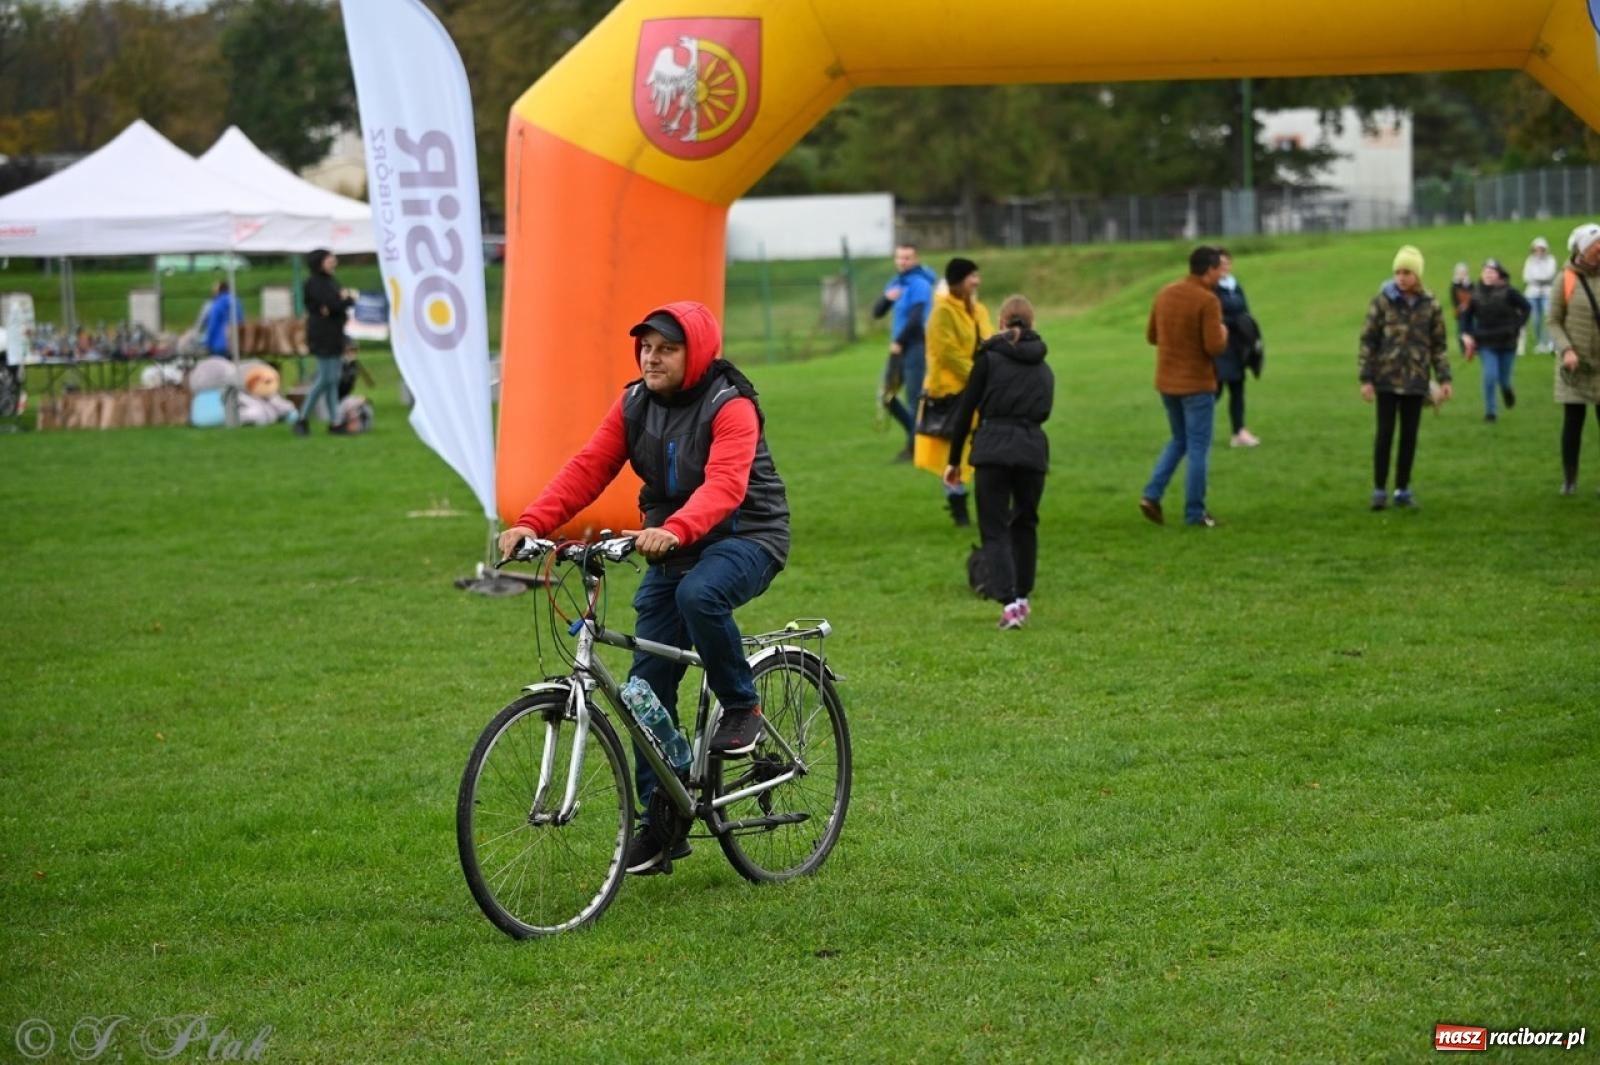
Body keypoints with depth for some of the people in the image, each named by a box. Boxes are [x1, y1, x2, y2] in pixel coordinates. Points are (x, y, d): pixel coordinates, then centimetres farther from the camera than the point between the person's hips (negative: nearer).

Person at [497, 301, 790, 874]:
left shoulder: (731, 406, -17)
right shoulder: (634, 404, 1)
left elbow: (724, 484, -32)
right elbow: (587, 468, -7)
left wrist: (673, 530, -51)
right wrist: (532, 523, -23)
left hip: (745, 537, -6)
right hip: (670, 547, 6)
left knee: (699, 594, -39)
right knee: (648, 681, -2)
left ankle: (742, 707, -13)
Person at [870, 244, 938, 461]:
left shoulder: (919, 285, -12)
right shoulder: (895, 283, 13)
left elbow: (916, 319, -20)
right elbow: (877, 313, 12)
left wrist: (899, 342, -11)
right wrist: (887, 298, -8)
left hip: (916, 347, -9)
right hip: (899, 349, 9)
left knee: (914, 398, -5)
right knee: (886, 396, 10)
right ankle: (916, 433, 22)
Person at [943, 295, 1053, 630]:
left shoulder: (990, 357, 3)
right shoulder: (1043, 367, 16)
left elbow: (966, 409, 2)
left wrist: (954, 459, 8)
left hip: (992, 448, -3)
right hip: (1033, 448, 3)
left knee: (994, 529, 1)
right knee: (1025, 523, 23)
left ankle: (1009, 601, -16)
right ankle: (1022, 596, 26)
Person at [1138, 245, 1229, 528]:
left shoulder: (1164, 294, 4)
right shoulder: (1207, 300, -17)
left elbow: (1151, 336, 12)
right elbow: (1215, 346, -21)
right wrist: (1222, 333, -1)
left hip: (1167, 382, 7)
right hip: (1197, 384, -7)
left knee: (1179, 440, 21)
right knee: (1198, 448, 3)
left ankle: (1152, 494, 6)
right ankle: (1194, 513, 6)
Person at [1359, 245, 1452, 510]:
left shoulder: (1429, 304, 1)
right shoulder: (1382, 301, -5)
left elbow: (1439, 344, 6)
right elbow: (1368, 341, -3)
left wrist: (1444, 378, 0)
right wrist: (1366, 378, -7)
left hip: (1416, 380, 2)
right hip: (1387, 379, -2)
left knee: (1409, 435, 6)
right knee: (1385, 433, -1)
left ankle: (1402, 489, 15)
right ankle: (1379, 489, 7)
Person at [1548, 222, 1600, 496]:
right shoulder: (1565, 281, -4)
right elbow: (1554, 322, -2)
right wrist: (1566, 350, -17)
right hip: (1575, 365, -2)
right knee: (1573, 421, 3)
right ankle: (1569, 479, 13)